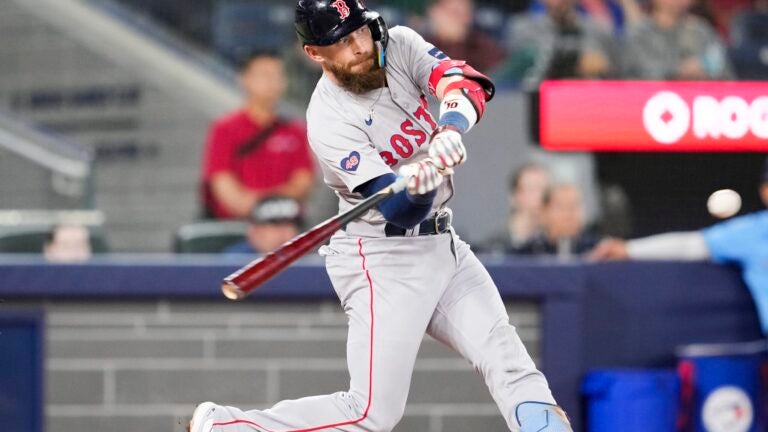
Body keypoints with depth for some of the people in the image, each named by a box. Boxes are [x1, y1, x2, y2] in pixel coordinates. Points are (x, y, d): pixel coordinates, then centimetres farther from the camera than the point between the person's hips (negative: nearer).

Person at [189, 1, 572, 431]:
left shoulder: (399, 45, -2)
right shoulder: (329, 120, -20)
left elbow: (468, 83, -17)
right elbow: (402, 210, -24)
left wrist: (451, 129, -38)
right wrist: (420, 182, -47)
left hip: (442, 244, 7)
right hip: (383, 258, -7)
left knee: (509, 360, -3)